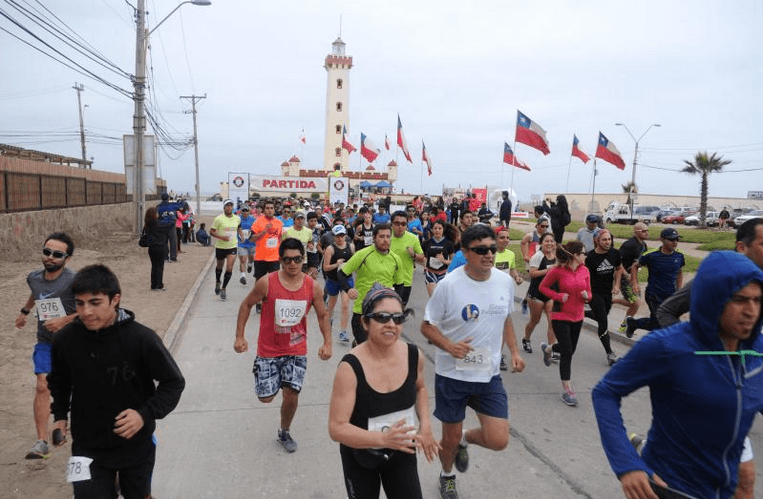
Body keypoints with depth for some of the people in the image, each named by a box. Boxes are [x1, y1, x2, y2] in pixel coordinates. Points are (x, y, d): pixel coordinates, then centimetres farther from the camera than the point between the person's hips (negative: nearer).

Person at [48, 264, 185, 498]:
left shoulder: (142, 339, -23)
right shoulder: (65, 341, -12)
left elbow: (174, 382, -13)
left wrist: (146, 414, -24)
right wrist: (60, 415, 3)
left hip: (137, 445, -1)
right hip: (88, 447, 1)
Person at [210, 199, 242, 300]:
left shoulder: (237, 218, 1)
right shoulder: (219, 219, -11)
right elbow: (211, 231, -9)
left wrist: (241, 236, 3)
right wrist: (221, 237, -23)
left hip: (232, 246, 2)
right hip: (220, 246, -1)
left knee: (229, 268, -9)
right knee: (219, 266, 18)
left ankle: (223, 289, 4)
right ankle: (217, 282, 46)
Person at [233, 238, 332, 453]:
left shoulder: (313, 287, -8)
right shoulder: (267, 283, -16)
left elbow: (323, 315, 4)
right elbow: (246, 305, -2)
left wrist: (327, 342, -8)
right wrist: (239, 336, -6)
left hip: (296, 350, 1)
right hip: (269, 349, -1)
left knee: (291, 395, -4)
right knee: (266, 398, 4)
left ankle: (284, 433, 26)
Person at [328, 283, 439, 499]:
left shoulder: (414, 356, -12)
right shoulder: (350, 367, -27)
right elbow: (336, 428, -27)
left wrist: (425, 425, -2)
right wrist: (383, 438, -39)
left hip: (402, 454, 3)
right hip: (360, 457, -3)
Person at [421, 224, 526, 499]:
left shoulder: (505, 281, -3)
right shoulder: (449, 284, -18)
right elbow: (427, 326, -9)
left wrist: (514, 350, 2)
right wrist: (449, 346, -27)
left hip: (489, 374, 3)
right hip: (452, 374, -3)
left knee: (498, 441, -3)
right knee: (450, 439, 12)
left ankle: (464, 439, 32)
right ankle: (447, 475, 47)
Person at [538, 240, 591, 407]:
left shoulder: (584, 270, 1)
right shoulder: (557, 271, -14)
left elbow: (588, 293, 11)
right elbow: (543, 287, -3)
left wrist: (586, 296, -13)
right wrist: (559, 296, -17)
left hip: (577, 317, 6)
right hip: (561, 317, -6)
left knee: (570, 349, 18)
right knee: (567, 352, -7)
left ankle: (547, 349, 51)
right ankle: (566, 390, 4)